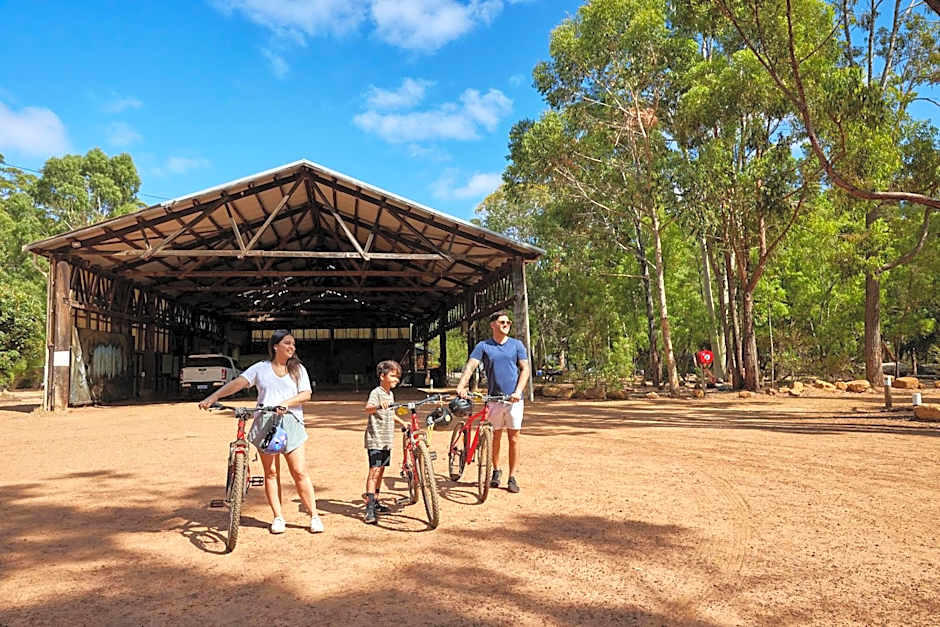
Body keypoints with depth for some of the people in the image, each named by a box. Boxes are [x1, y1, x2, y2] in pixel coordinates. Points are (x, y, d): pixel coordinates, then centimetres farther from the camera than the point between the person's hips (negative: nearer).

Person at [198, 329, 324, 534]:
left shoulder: (298, 369, 11)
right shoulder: (260, 368, 10)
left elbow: (306, 394, 1)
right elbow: (237, 383, 0)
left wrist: (286, 403, -16)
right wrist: (213, 397, -13)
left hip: (291, 423, 0)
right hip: (265, 423, 1)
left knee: (300, 472, -4)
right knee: (271, 472, 3)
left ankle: (314, 516, 5)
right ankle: (278, 517, 13)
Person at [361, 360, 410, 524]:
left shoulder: (390, 394, 14)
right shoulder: (376, 393, -13)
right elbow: (368, 409, -34)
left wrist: (402, 422, 23)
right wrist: (378, 406, -53)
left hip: (386, 440, 9)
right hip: (375, 439, -8)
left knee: (381, 470, 14)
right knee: (374, 471, -14)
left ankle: (375, 503, 26)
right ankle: (369, 510, -15)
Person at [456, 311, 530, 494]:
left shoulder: (517, 345, 6)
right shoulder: (483, 346, 3)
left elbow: (525, 369, 3)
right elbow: (470, 366, -8)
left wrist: (518, 391, -12)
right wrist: (461, 386, -25)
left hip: (514, 399, 0)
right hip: (493, 399, 0)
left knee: (514, 439, 1)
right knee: (495, 438, 9)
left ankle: (512, 477, 9)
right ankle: (496, 471, 28)